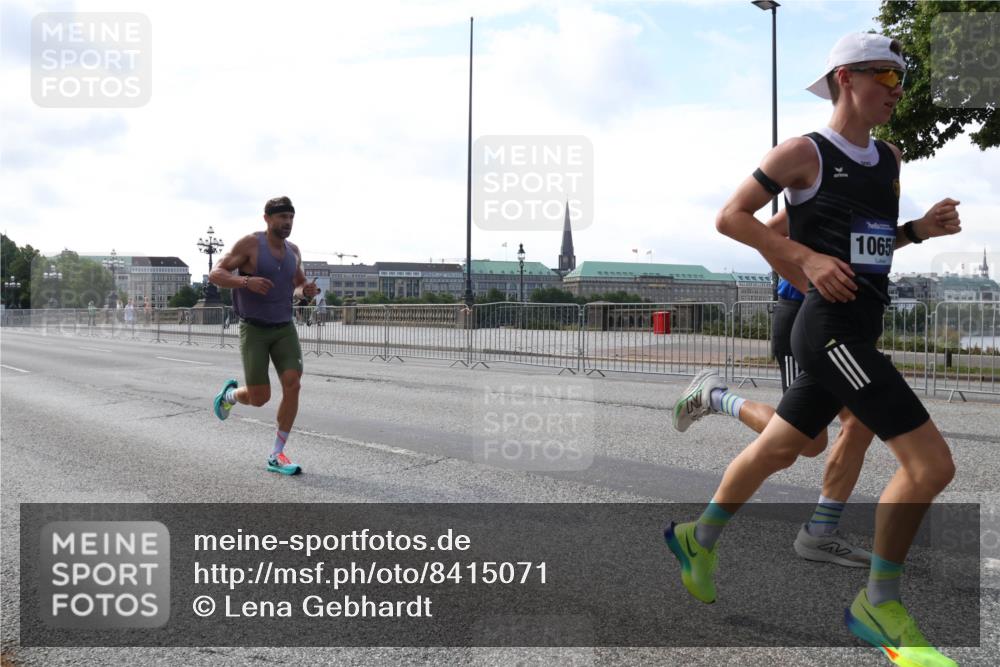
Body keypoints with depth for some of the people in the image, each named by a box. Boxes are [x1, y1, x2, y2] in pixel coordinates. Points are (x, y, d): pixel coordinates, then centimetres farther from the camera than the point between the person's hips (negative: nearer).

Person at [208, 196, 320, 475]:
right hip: (253, 330, -4)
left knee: (293, 385, -16)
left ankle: (276, 456, -6)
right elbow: (215, 274, -14)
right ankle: (230, 393, 32)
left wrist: (306, 291, -5)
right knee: (259, 398, -7)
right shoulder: (249, 243, -12)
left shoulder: (293, 251, 6)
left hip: (284, 328, 4)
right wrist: (247, 281, -32)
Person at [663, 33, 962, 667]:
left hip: (858, 333, 9)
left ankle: (700, 538, 38)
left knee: (776, 450, 19)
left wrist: (921, 228, 8)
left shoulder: (891, 159, 16)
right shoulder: (805, 152, -7)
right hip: (830, 329, -9)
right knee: (932, 463, -11)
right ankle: (878, 604, 7)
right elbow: (730, 217, -7)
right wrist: (807, 259, -16)